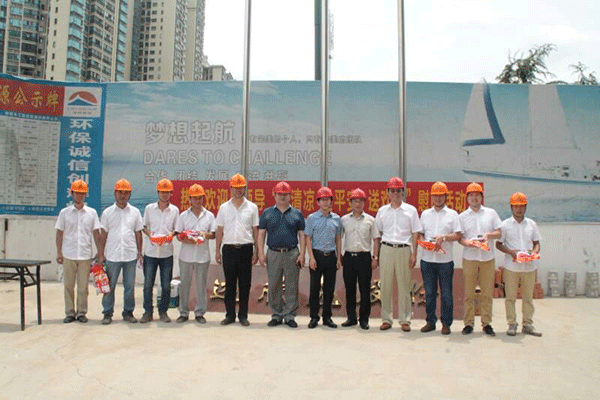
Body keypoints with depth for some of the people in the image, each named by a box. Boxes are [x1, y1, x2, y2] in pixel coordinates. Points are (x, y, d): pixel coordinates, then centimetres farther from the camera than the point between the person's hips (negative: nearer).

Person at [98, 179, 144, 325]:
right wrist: (100, 254, 2)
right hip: (112, 255, -1)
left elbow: (138, 233, 10)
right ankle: (107, 313, 16)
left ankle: (128, 312, 18)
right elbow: (103, 234, 5)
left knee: (130, 286, 6)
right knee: (109, 285, 4)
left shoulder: (135, 212, 7)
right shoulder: (108, 212, 5)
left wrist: (140, 252, 6)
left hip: (130, 255, 1)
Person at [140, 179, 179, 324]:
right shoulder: (149, 208, 5)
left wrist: (171, 234, -12)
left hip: (167, 252, 0)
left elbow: (176, 229, 10)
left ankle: (163, 311, 19)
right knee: (148, 284, 3)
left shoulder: (175, 210, 5)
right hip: (151, 251, 0)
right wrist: (149, 234, -10)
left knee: (166, 285, 5)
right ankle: (148, 312, 16)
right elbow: (144, 226, 10)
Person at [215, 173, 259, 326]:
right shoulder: (224, 207, 8)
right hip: (229, 249, 1)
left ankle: (243, 315, 15)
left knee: (245, 284, 4)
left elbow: (256, 230, 6)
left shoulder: (252, 207, 6)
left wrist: (256, 252, 1)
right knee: (229, 284, 6)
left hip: (246, 249, -1)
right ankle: (230, 315, 16)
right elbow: (219, 230, 10)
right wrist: (217, 251, 5)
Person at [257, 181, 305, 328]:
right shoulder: (267, 213, 9)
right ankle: (276, 315, 18)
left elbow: (302, 235, 6)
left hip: (292, 254, 0)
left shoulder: (297, 214, 8)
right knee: (274, 287, 6)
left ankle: (290, 316, 14)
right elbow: (261, 234, 7)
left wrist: (302, 254, -3)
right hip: (273, 254, 1)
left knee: (292, 287, 3)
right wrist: (261, 253, -2)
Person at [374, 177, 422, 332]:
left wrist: (414, 255, -3)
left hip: (404, 249, -1)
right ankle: (386, 319, 13)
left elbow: (415, 234, 5)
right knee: (385, 286, 3)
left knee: (404, 286, 1)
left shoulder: (411, 210, 6)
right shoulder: (382, 211, 11)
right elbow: (377, 233, 13)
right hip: (386, 249, 2)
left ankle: (405, 320, 12)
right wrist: (376, 255, 8)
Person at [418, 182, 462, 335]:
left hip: (445, 260, -2)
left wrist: (443, 237, -16)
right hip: (427, 259, 2)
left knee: (446, 293, 3)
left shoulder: (452, 214, 5)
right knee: (429, 293, 8)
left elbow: (458, 235, -1)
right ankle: (430, 321, 18)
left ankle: (446, 323, 14)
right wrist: (424, 242, -7)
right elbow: (419, 234, 13)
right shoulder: (425, 214, 13)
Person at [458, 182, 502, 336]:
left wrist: (489, 235, -11)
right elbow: (459, 237, 5)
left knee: (487, 293, 3)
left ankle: (486, 323, 13)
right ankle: (469, 323, 10)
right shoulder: (462, 216, 8)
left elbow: (499, 232, 9)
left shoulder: (491, 213, 10)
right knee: (469, 293, 1)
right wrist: (466, 242, -16)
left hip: (488, 257, 1)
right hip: (469, 258, -1)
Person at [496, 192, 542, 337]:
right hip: (511, 266, -2)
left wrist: (535, 251, -7)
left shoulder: (532, 224, 10)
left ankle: (528, 324, 17)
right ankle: (512, 324, 12)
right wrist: (510, 251, -14)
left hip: (529, 266, 2)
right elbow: (498, 244, 3)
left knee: (528, 296, 8)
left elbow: (536, 243, 14)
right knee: (510, 296, 2)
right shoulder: (505, 225, 2)